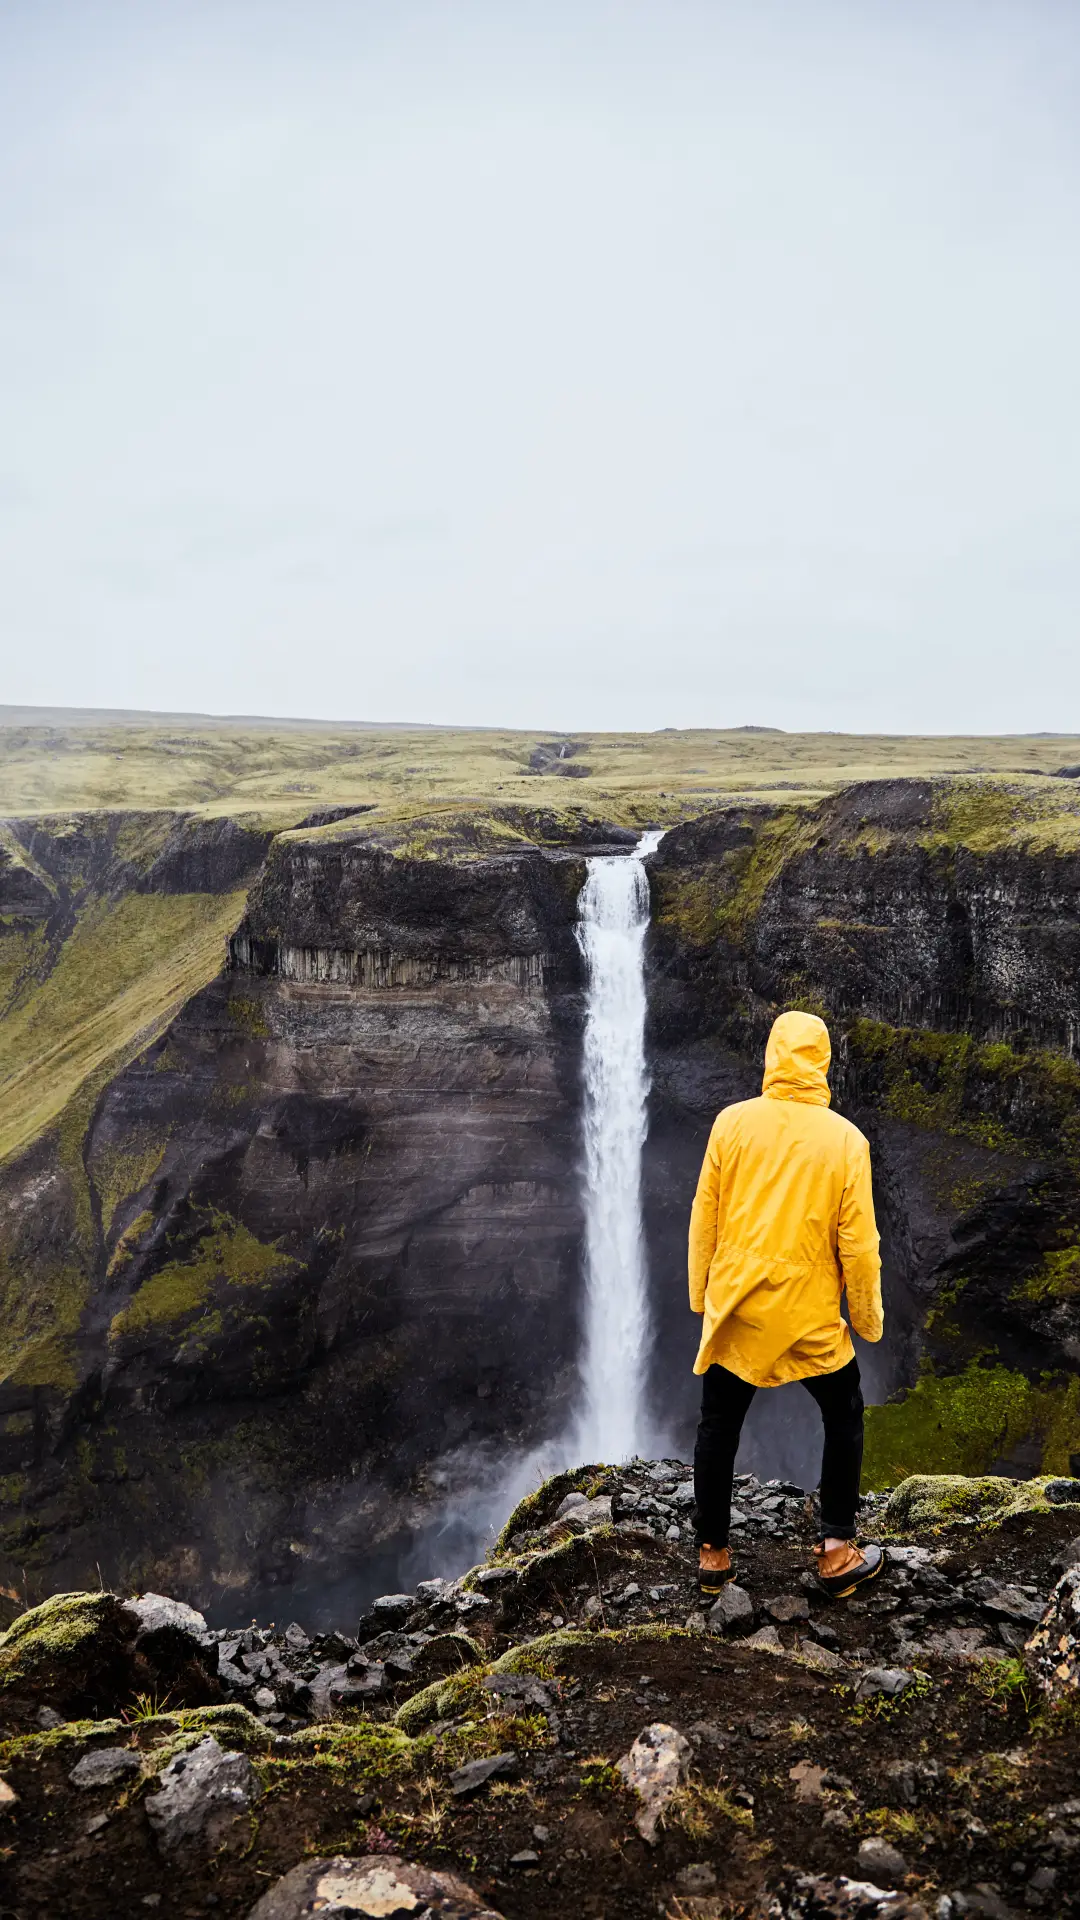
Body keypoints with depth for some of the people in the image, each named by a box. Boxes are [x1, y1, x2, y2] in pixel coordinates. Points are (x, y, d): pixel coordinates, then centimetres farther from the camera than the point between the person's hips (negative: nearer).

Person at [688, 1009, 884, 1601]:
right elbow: (857, 1241, -8)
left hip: (734, 1307, 1)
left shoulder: (732, 1122, -6)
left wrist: (700, 1292, 12)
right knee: (844, 1418, 20)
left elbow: (704, 1218, -1)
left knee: (717, 1429, 16)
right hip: (809, 1312, -1)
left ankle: (712, 1556, 24)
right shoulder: (845, 1139, -10)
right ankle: (837, 1554, 21)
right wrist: (868, 1317, 5)